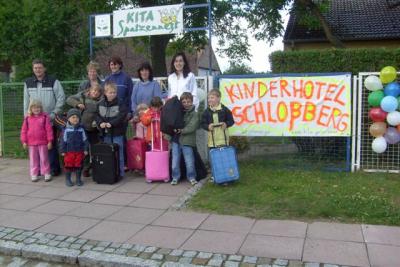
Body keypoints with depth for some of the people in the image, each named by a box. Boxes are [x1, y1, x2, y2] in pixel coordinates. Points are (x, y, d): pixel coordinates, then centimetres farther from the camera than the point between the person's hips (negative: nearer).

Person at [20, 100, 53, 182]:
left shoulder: (45, 117, -5)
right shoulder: (27, 118, 2)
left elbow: (49, 129, -6)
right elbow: (24, 130, 5)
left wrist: (50, 141, -8)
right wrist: (24, 141, 1)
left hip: (43, 142, -2)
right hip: (31, 143, 2)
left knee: (44, 158, 6)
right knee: (33, 159, 10)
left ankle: (47, 174, 15)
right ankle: (34, 174, 18)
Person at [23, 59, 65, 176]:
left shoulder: (53, 82, -3)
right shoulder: (28, 83, 8)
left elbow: (61, 98, -3)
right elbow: (26, 101, 13)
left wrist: (54, 113, -8)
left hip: (50, 120, -3)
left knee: (51, 145, -1)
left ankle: (54, 168, 9)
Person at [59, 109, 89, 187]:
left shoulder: (81, 129, 1)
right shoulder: (66, 129, -4)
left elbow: (85, 140, 4)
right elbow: (63, 141, 0)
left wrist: (85, 149, 2)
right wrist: (62, 151, -2)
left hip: (79, 151, 1)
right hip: (69, 151, -1)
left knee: (78, 165, 8)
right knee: (68, 165, 5)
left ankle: (78, 179, 21)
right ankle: (68, 179, 19)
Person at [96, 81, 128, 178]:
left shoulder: (120, 104, -6)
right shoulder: (101, 104, 7)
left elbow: (122, 116, -15)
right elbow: (97, 115, 8)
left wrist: (111, 123, -22)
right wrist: (100, 123, -12)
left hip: (117, 133, -4)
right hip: (106, 133, 4)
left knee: (118, 152, 1)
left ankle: (120, 172, 10)